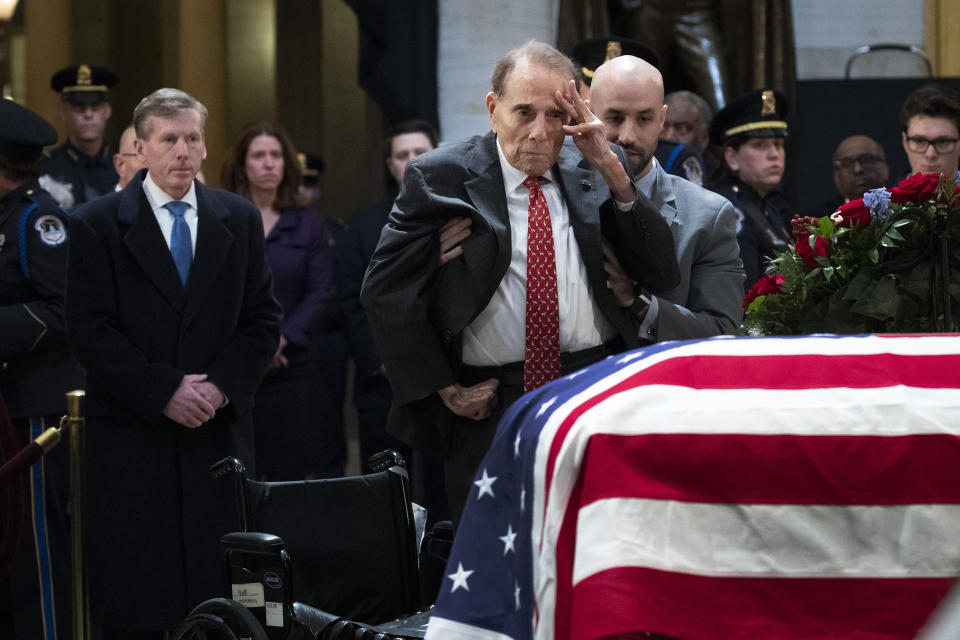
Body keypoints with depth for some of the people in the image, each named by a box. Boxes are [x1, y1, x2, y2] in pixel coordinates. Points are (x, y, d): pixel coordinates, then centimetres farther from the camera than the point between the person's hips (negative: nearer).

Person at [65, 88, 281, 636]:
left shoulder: (240, 220, 10)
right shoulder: (98, 224, 0)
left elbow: (263, 318, 8)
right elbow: (90, 329, -6)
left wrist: (223, 386, -7)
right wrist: (162, 391, -14)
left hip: (220, 429, 3)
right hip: (132, 439, -2)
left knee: (222, 594, 0)